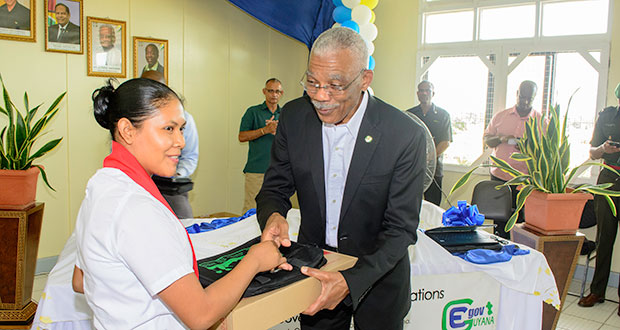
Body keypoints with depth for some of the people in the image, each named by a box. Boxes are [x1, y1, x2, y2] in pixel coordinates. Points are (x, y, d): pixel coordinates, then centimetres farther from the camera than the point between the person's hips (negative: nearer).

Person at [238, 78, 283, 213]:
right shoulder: (253, 112, 5)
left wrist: (276, 132, -8)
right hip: (256, 170, -3)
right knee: (251, 209, -6)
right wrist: (265, 130, -14)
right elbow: (242, 137, -3)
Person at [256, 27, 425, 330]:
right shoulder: (293, 117, -11)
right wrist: (273, 215, -27)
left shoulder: (406, 135, -22)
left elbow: (400, 228, -20)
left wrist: (350, 282, -33)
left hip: (378, 275, -2)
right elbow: (275, 188, -3)